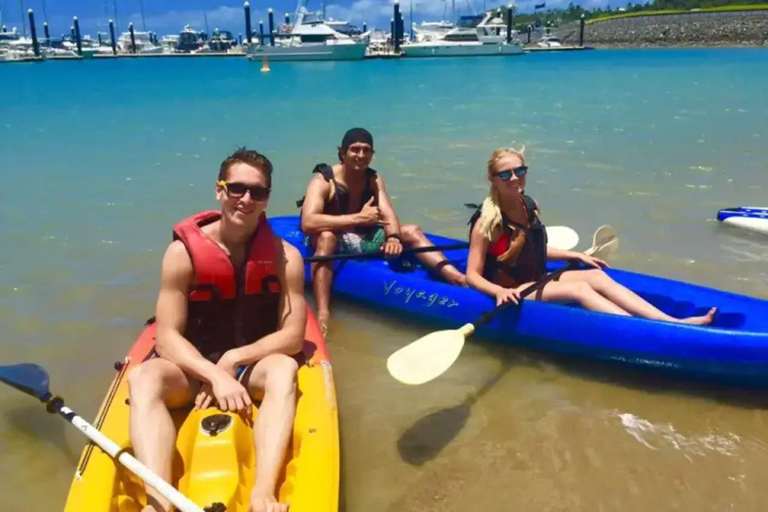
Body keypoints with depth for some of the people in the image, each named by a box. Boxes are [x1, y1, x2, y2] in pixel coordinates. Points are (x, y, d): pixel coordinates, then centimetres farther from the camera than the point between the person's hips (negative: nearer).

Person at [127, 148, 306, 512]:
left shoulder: (285, 257, -8)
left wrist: (233, 360, -19)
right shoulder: (184, 252, -10)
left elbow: (292, 337, -8)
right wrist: (215, 374, -28)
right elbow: (167, 338, -13)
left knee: (284, 369, -33)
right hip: (192, 368, 0)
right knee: (143, 377, -30)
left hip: (254, 367, 0)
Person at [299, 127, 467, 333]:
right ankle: (322, 314, -50)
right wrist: (358, 218, -35)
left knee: (412, 231, -10)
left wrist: (394, 237, -35)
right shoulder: (323, 181, -17)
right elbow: (307, 223, -33)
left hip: (363, 239, 6)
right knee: (326, 235, -40)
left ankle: (457, 277, -29)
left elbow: (388, 214, -12)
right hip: (333, 243, -6)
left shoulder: (374, 179, 1)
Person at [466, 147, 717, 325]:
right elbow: (472, 276, -19)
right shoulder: (488, 221, -18)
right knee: (578, 289, -26)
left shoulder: (530, 206, 4)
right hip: (510, 292, -7)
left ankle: (673, 322, -23)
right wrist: (500, 292, -37)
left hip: (536, 282, 7)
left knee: (597, 277, -13)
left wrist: (577, 255, 16)